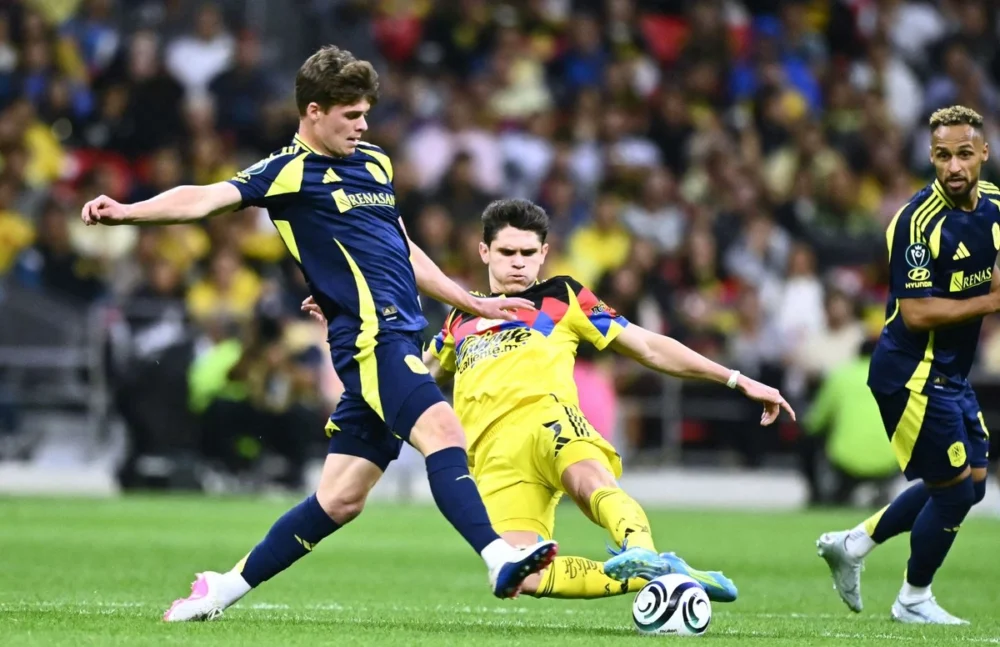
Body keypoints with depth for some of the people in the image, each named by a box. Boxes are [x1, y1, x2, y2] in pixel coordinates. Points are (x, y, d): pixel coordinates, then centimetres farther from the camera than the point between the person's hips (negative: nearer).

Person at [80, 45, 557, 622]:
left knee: (341, 497, 6)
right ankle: (500, 560, -42)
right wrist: (128, 212, -32)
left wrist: (475, 303, 32)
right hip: (372, 335, -8)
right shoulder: (288, 172, -2)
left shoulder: (375, 163, 20)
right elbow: (205, 199, -16)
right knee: (441, 430, -28)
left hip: (401, 333, 8)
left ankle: (224, 589, 16)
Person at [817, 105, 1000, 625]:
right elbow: (916, 313, -26)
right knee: (956, 488, -3)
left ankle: (852, 544, 25)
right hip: (914, 374, -9)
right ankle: (914, 601, 17)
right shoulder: (921, 220, -23)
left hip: (949, 372, 9)